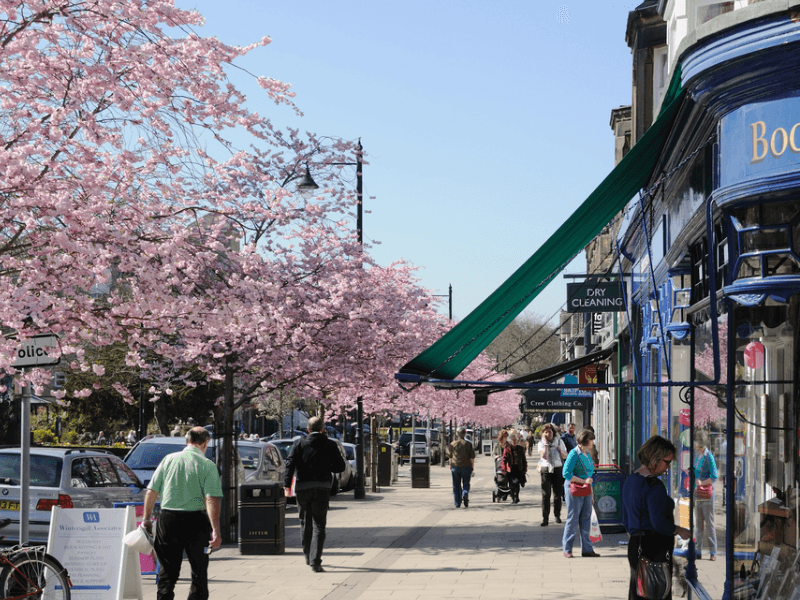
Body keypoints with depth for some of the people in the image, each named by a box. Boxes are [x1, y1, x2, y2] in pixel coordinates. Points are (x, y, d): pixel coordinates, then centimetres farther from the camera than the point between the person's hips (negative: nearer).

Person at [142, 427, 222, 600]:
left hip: (167, 520, 3)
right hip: (195, 521, -3)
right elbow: (211, 499, -14)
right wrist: (215, 530, -16)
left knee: (167, 572, 10)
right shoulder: (207, 465, -5)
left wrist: (147, 518, 14)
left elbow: (151, 491, 5)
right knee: (199, 571, 10)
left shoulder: (168, 459, 5)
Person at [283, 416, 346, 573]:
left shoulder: (299, 443, 3)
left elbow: (290, 463, -7)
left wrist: (287, 484, -11)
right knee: (318, 525, -2)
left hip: (302, 487, 1)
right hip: (322, 487, -1)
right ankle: (315, 561, -14)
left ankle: (308, 556, 31)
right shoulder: (330, 445, 4)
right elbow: (340, 467, 6)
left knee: (305, 523, 18)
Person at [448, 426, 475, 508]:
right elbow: (472, 458, -1)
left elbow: (450, 457, 11)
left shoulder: (452, 444, 4)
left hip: (455, 467, 1)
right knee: (466, 484, 8)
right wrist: (472, 468, 7)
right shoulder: (468, 444, -2)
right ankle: (465, 494, -22)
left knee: (456, 486, 8)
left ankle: (457, 503, 7)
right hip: (466, 467, -1)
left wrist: (451, 467, 21)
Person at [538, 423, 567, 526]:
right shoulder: (541, 443, 1)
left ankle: (557, 515, 20)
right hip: (546, 469, -2)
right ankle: (545, 518, -10)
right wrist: (546, 444, -15)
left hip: (558, 469, 2)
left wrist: (560, 450, -10)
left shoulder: (559, 441, 7)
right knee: (545, 494, -9)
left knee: (558, 494, 5)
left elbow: (565, 457, 9)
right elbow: (544, 456, -14)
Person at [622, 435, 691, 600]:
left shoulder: (630, 481, 12)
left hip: (634, 545, 9)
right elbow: (659, 523, -22)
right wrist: (679, 530, -7)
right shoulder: (654, 486, -17)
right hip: (655, 549, -9)